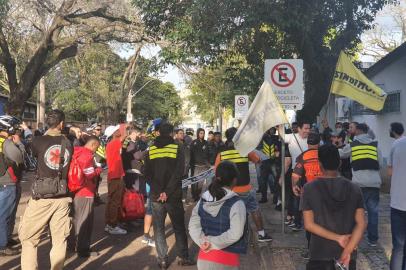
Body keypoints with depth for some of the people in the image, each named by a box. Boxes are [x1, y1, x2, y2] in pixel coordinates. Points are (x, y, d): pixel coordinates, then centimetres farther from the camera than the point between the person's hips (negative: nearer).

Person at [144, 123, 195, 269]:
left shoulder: (151, 150, 3)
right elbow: (178, 173, -14)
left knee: (159, 228, 9)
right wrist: (167, 192, -13)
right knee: (179, 227, 11)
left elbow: (147, 175, -1)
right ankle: (183, 257, 15)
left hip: (156, 196, 2)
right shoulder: (177, 149, -4)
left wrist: (159, 192, -2)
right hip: (173, 196, -2)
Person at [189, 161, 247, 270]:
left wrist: (204, 242, -10)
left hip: (204, 258, 5)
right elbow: (235, 234, -22)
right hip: (226, 261, -5)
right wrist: (214, 243, -14)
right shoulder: (236, 204, -15)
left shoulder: (203, 200, 3)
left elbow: (193, 226, -2)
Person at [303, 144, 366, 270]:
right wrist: (347, 252, -14)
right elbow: (361, 224, -10)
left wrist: (337, 238, -12)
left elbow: (309, 225, -12)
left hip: (320, 254, -2)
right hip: (347, 252, 2)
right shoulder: (354, 189, -4)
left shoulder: (309, 189, -10)